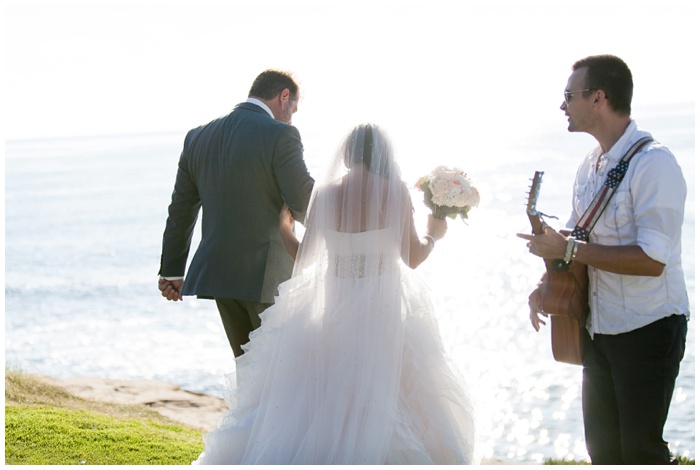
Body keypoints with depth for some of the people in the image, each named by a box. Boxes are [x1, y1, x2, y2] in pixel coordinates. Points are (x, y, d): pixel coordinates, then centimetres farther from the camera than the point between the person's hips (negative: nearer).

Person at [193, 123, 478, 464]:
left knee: (314, 400, 12)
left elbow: (303, 259, 2)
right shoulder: (394, 192, -8)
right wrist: (433, 234, 16)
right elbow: (412, 257, -4)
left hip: (332, 306, 2)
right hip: (384, 310, -2)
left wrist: (284, 229, 21)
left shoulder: (325, 193, -3)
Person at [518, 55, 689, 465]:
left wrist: (568, 250, -23)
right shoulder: (591, 165, 6)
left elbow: (651, 260, -27)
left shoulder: (653, 164, -20)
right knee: (602, 446, 16)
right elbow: (574, 237, 18)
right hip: (599, 329, 8)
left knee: (640, 449, -1)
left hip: (648, 330, -8)